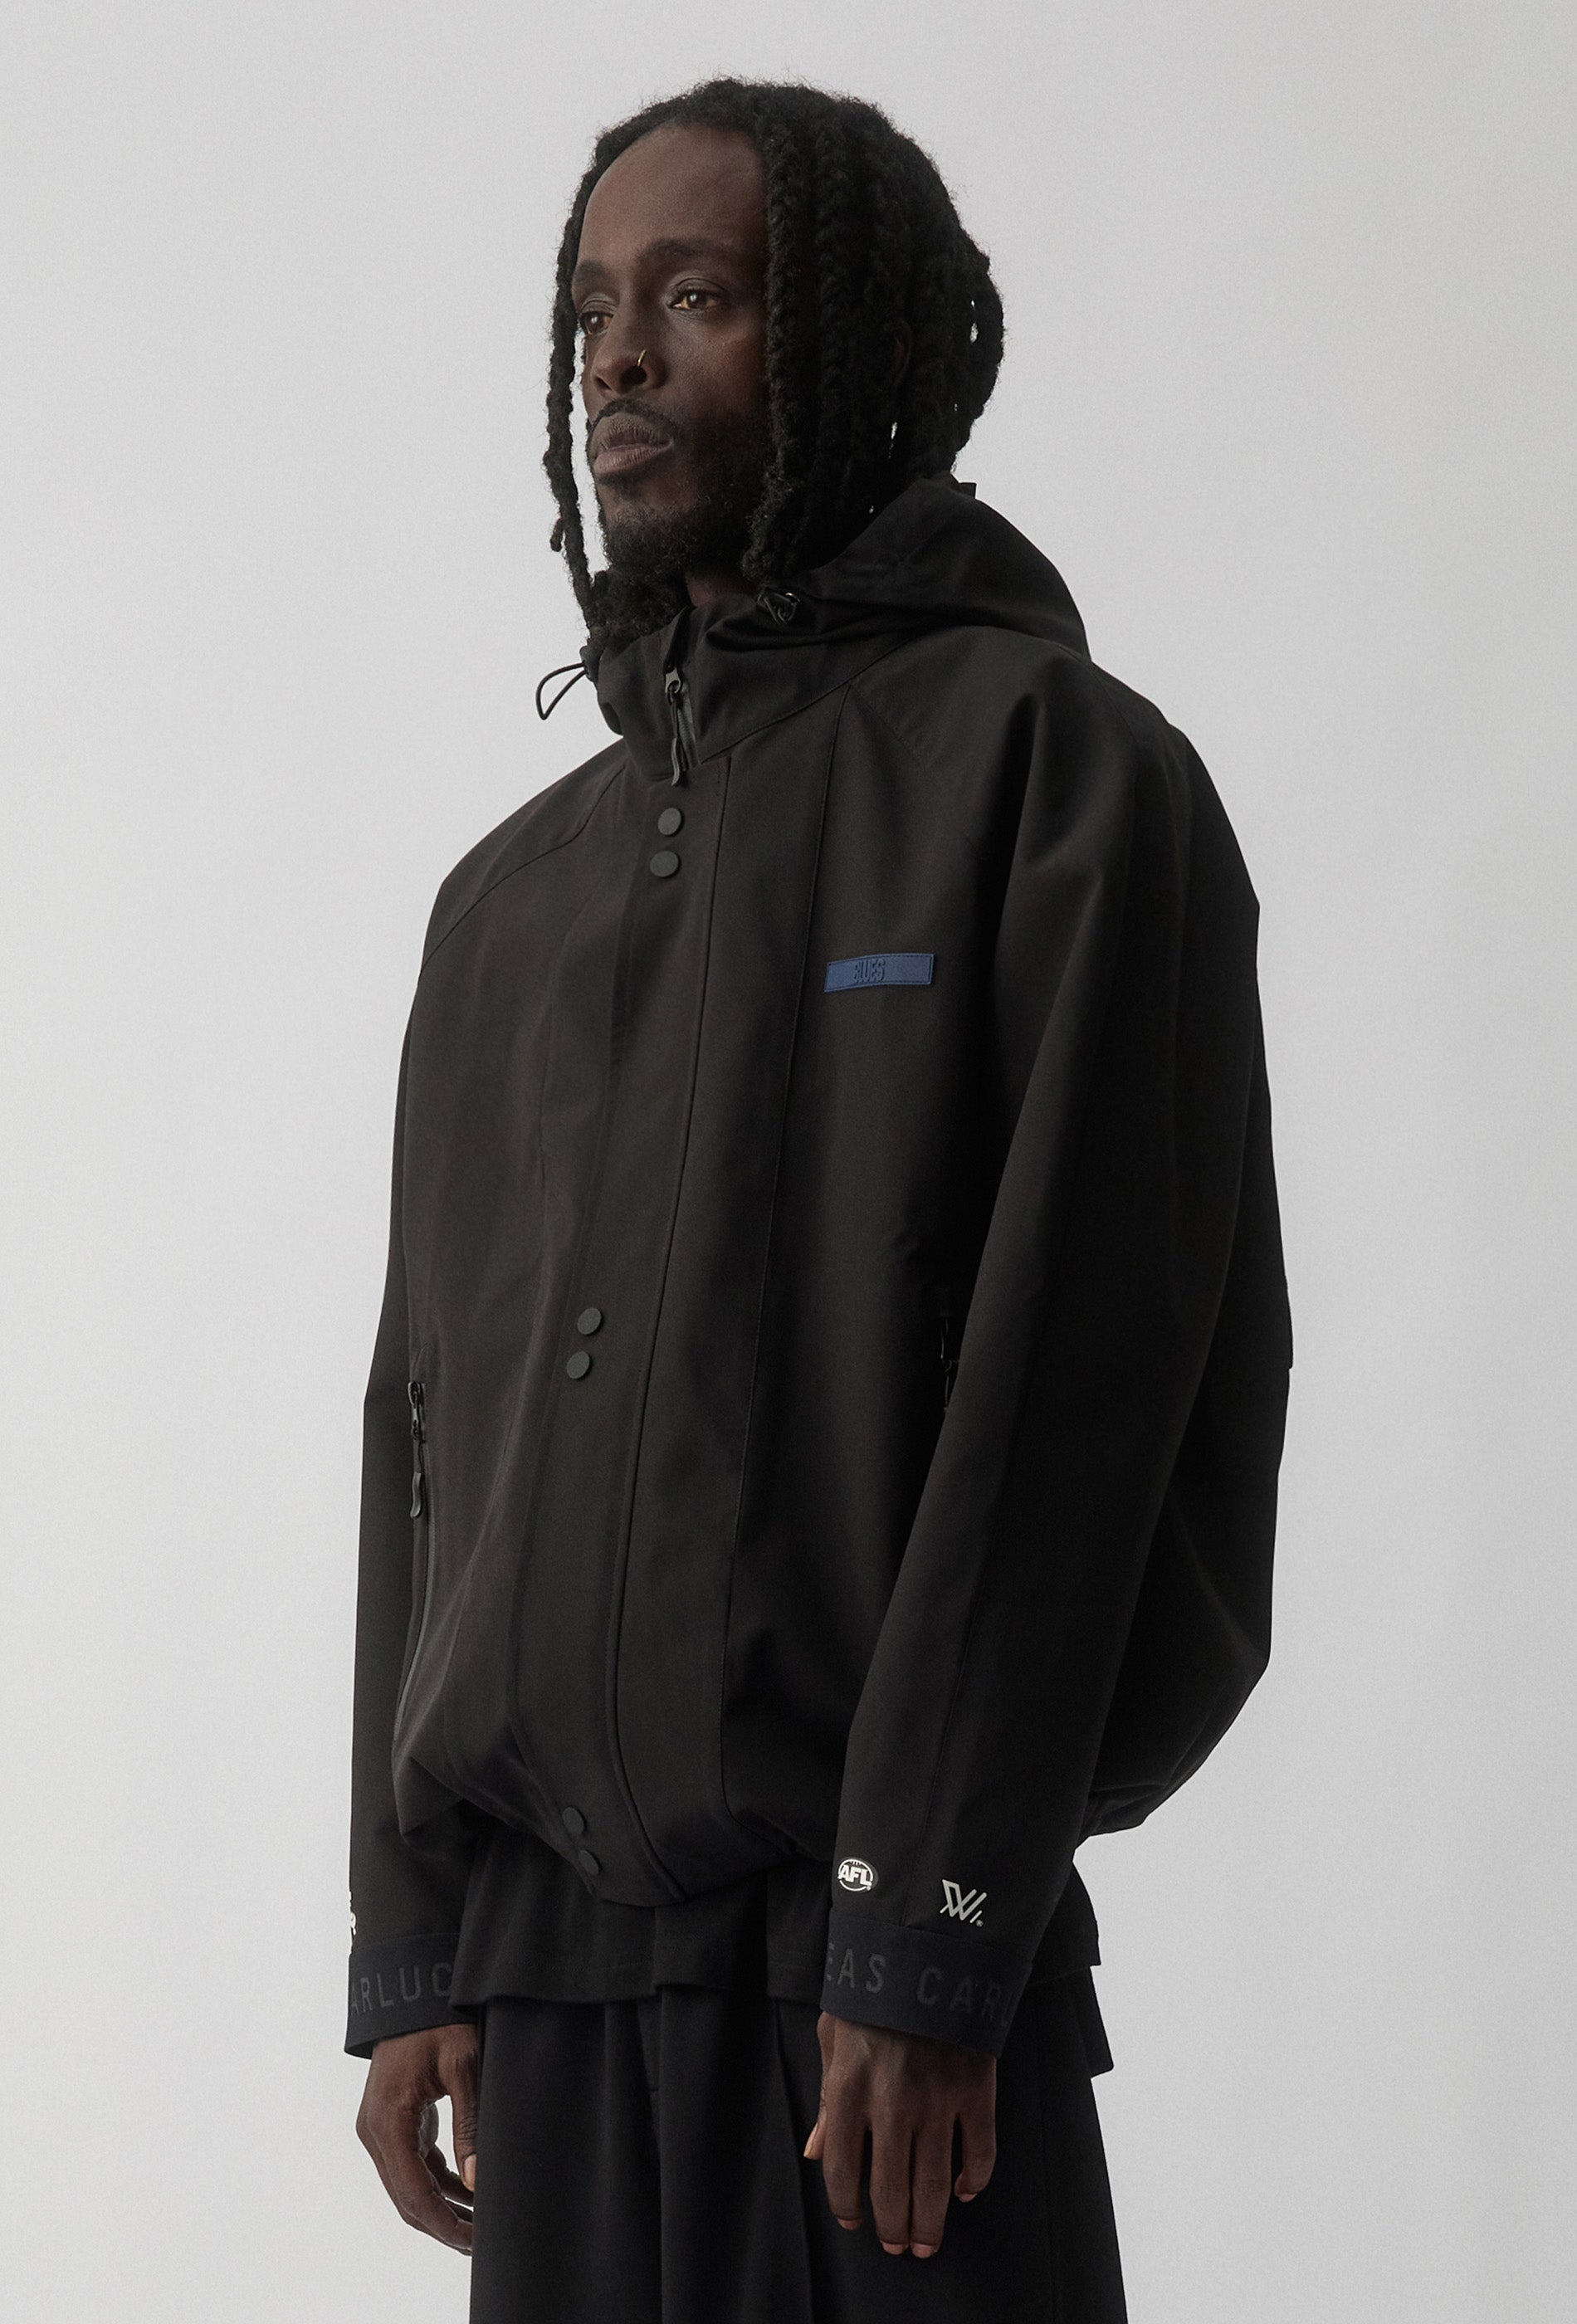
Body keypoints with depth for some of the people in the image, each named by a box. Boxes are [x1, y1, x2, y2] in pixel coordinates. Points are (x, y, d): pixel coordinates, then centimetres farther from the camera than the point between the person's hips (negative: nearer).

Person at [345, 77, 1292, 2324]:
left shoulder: (1052, 769, -1)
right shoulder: (515, 895, 18)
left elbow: (1069, 1382, -10)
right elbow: (427, 1432, 17)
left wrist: (920, 1937, -16)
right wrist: (410, 1953, 8)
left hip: (890, 1967, -5)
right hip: (540, 1968, 6)